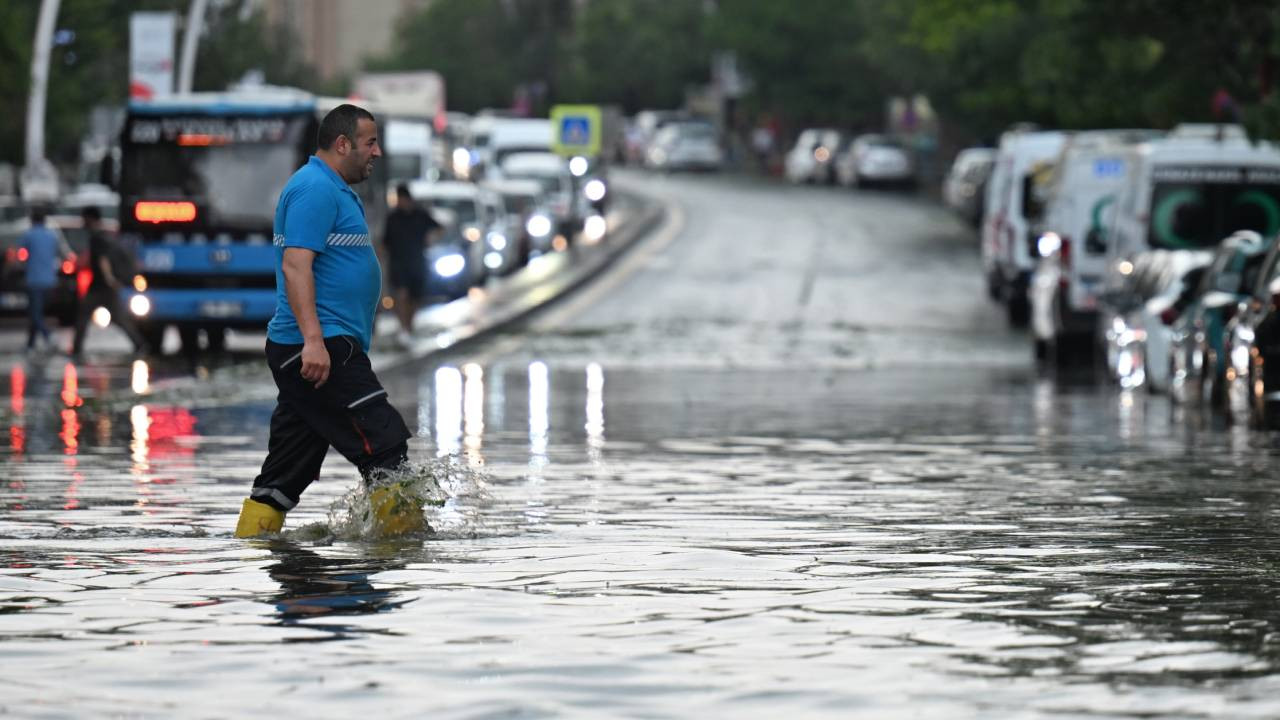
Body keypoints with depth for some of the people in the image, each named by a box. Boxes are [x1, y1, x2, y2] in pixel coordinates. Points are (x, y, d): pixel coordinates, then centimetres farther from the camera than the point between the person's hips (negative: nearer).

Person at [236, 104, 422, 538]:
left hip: (319, 348, 11)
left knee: (288, 469, 9)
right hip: (318, 349, -11)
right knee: (385, 444, -12)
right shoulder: (315, 189, -11)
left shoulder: (331, 190, 24)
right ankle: (403, 530, -12)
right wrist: (313, 340, -29)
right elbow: (295, 265, -21)